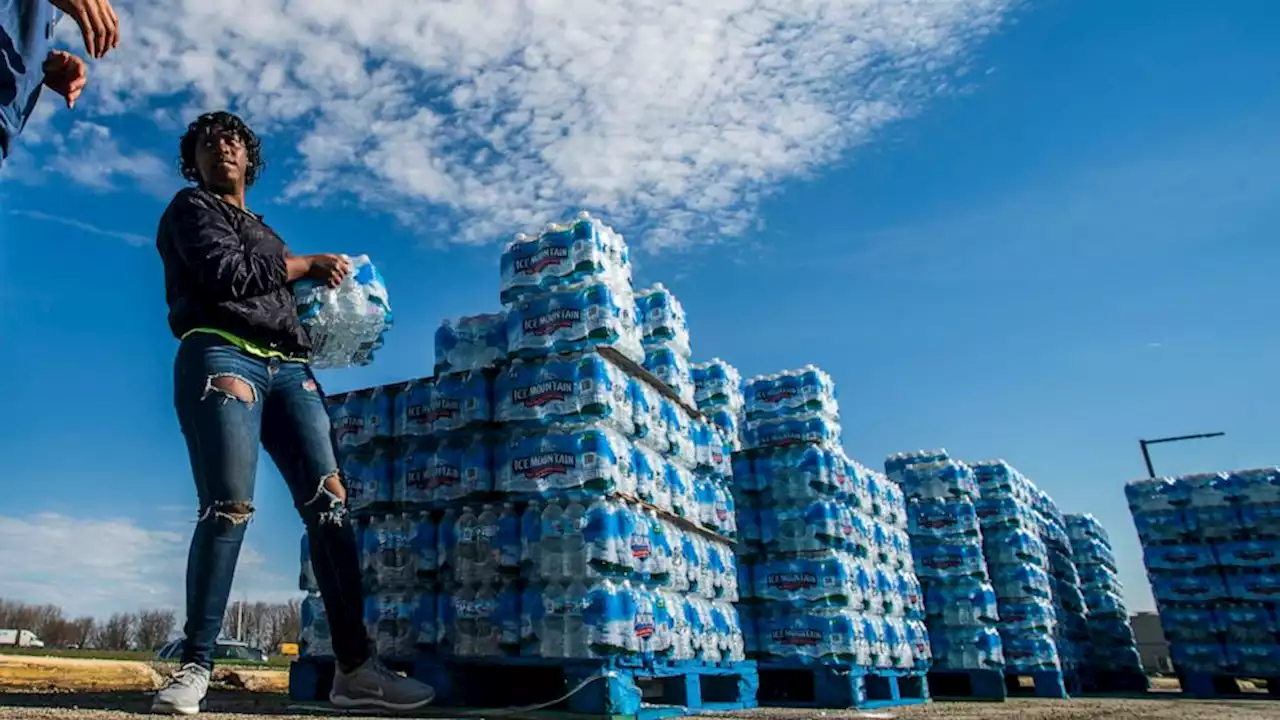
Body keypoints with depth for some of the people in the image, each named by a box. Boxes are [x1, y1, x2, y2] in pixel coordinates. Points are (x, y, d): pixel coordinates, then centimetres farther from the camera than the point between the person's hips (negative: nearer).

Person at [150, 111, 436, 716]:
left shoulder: (262, 231, 34)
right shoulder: (192, 209, 15)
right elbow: (228, 275, -5)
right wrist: (305, 265, 4)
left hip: (289, 366, 5)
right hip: (222, 354, -5)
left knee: (329, 503, -9)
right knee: (229, 506, -18)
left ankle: (354, 669, -11)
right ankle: (194, 666, -9)